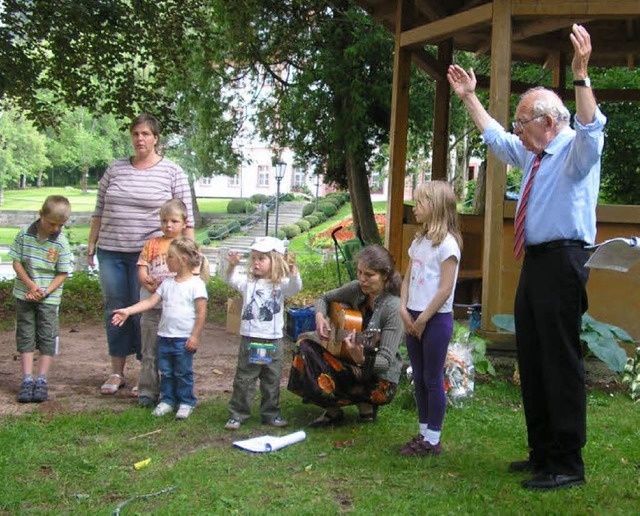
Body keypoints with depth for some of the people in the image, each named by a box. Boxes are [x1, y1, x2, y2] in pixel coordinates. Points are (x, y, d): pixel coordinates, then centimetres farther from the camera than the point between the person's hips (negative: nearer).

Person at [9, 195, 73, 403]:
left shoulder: (61, 243, -7)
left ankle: (41, 381, 9)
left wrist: (45, 291, -17)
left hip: (49, 298, -1)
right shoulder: (24, 235, -5)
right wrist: (30, 285, -14)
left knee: (47, 337, 1)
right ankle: (27, 380, 8)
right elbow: (16, 262, -2)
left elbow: (63, 273, -5)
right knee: (26, 335, 3)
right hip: (24, 294, 1)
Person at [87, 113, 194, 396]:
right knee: (115, 309, 9)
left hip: (148, 254, -4)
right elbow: (100, 210, 15)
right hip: (111, 252, 4)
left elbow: (185, 217, -2)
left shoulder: (172, 172, -1)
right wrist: (92, 242, 12)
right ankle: (117, 372, 20)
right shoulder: (115, 169, 10)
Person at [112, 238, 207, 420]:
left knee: (183, 373, 4)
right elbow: (151, 301, 5)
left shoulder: (196, 284, -11)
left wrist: (195, 336, -14)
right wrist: (128, 311, -5)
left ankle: (186, 402, 17)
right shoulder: (167, 283, 9)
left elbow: (201, 312, -12)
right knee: (166, 372, 13)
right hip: (165, 336, 6)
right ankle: (167, 400, 25)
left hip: (184, 339, -6)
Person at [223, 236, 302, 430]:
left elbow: (295, 287, -20)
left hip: (274, 341, 0)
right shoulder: (248, 282, 4)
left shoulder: (281, 284, -3)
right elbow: (231, 280, -6)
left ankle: (271, 414, 24)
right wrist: (232, 266, -25)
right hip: (250, 339, 1)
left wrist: (292, 269, -38)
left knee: (272, 381, 11)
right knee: (243, 380, 5)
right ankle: (237, 414, 13)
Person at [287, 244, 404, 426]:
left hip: (379, 380, -7)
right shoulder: (356, 289, -4)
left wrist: (361, 360, -46)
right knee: (305, 344, -10)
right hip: (352, 363, 7)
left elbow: (386, 362, -25)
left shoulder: (393, 308, -22)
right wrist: (319, 316, -8)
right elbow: (324, 298, 14)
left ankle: (364, 403, 1)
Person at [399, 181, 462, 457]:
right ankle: (423, 432, 23)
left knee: (432, 379, 0)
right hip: (414, 317, 8)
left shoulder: (447, 243, -14)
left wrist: (423, 319, -14)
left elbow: (445, 290, -17)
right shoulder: (419, 241, 11)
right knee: (419, 378, 13)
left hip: (436, 318, -8)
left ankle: (433, 439, 9)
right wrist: (404, 310, -1)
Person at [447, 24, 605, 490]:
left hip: (561, 264, -9)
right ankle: (542, 453, 27)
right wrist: (470, 98, 34)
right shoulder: (531, 154, 16)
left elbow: (591, 129, -30)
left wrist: (581, 75, -42)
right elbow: (495, 137, 32)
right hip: (535, 262, 10)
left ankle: (567, 465, 2)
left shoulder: (576, 151, -8)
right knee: (532, 361, 14)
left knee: (561, 362, -7)